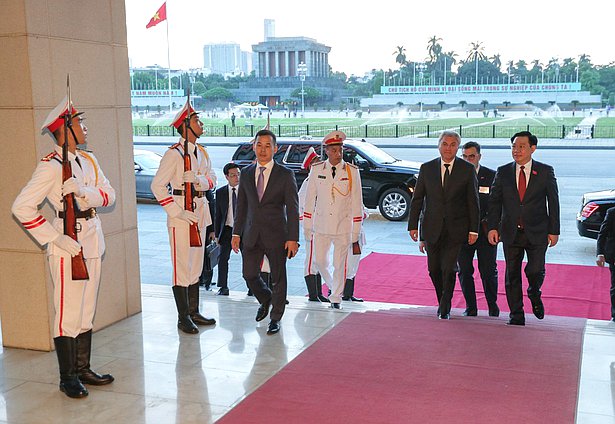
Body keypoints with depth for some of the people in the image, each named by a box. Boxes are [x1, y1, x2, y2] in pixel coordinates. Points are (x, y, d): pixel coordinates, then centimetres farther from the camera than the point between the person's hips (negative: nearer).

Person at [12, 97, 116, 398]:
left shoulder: (88, 160, 11)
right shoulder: (51, 166, -13)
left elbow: (109, 195, 2)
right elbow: (22, 207, -18)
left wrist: (84, 191, -18)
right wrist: (56, 239, -20)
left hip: (92, 243, 8)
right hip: (67, 247, -8)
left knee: (87, 312, 15)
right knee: (68, 315, 0)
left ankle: (83, 369, 28)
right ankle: (68, 378, 13)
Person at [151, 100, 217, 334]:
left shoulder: (201, 152, 12)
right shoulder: (174, 153, -12)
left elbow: (212, 179, 7)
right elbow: (157, 186, -16)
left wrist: (198, 180, -15)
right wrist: (176, 211, -19)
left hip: (200, 211, 8)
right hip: (181, 216, -8)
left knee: (196, 265, 15)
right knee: (182, 266, -3)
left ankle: (194, 312, 26)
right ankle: (183, 318, 6)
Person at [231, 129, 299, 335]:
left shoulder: (285, 175, -5)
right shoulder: (246, 173, 6)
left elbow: (292, 209, -7)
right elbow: (241, 206, 11)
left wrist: (293, 239, -13)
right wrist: (236, 233, 6)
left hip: (276, 235, -3)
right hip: (252, 234, 3)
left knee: (278, 278, 6)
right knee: (250, 275, 8)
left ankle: (276, 317, 24)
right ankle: (265, 299, 39)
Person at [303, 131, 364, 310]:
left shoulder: (352, 171, -4)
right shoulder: (316, 170, -1)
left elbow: (356, 202, -1)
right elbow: (310, 200, 4)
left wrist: (356, 230, -3)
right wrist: (307, 226, 3)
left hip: (343, 227, -1)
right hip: (321, 226, 2)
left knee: (340, 264, 5)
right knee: (320, 261, 9)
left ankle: (336, 297, 22)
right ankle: (332, 285, 38)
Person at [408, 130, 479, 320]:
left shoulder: (467, 169, -1)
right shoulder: (427, 168, 4)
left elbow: (473, 202, 0)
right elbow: (417, 199, 6)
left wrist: (473, 229, -4)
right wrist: (413, 225, 0)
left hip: (456, 229, -2)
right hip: (432, 228, 2)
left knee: (448, 269, -6)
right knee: (434, 269, 8)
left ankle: (445, 308, 11)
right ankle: (443, 302, 31)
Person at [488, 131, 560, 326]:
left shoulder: (545, 171, 2)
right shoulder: (503, 172, 5)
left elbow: (553, 202, 4)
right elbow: (494, 201, 5)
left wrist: (554, 230, 0)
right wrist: (493, 227, -6)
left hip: (536, 233, -1)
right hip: (511, 233, 2)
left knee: (535, 270, -8)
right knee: (512, 275, 4)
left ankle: (534, 295, 26)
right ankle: (516, 316, 15)